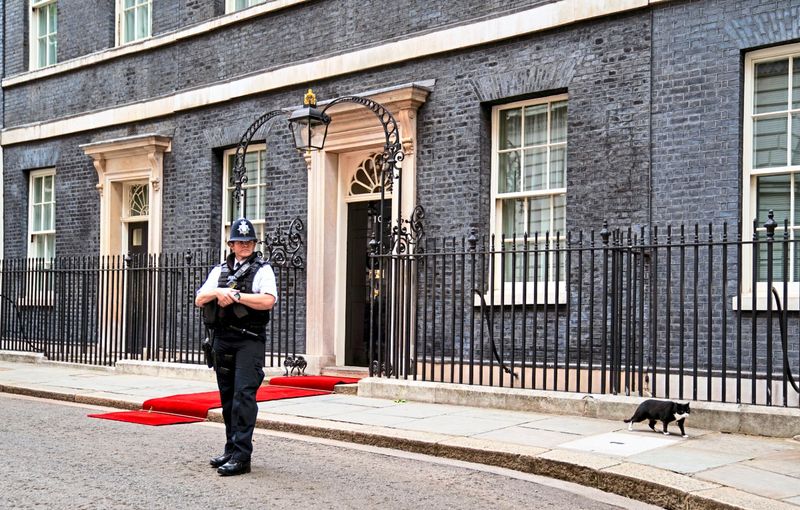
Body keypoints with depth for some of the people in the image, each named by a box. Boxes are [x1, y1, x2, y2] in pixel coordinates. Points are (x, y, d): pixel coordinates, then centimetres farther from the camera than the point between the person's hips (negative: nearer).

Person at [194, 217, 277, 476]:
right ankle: (231, 450, 22)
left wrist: (236, 296, -14)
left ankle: (241, 457, -14)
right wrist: (218, 292, -10)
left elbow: (268, 301, -16)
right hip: (223, 340, 6)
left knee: (244, 395, -13)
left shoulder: (262, 270, 0)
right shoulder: (219, 271, 15)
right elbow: (199, 300, 9)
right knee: (228, 397, 12)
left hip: (249, 341, -6)